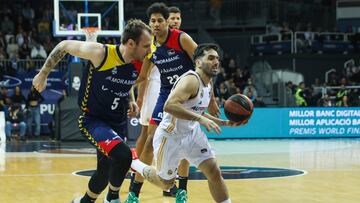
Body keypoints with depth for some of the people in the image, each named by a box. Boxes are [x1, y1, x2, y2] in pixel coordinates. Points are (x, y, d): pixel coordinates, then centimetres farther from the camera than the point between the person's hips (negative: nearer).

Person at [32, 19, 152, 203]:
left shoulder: (139, 64, -4)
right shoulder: (101, 53, -23)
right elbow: (64, 46, -8)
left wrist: (131, 101, 3)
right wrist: (43, 74, -1)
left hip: (118, 123, 7)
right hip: (93, 119, -7)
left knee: (106, 171, 15)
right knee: (122, 155, -29)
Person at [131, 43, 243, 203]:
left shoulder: (208, 85, 5)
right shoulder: (191, 80, -25)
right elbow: (169, 106, -39)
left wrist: (224, 123, 8)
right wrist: (200, 119, -43)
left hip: (191, 134, 8)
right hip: (170, 136, -8)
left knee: (214, 173, -5)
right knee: (166, 183, 11)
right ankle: (133, 161, 34)